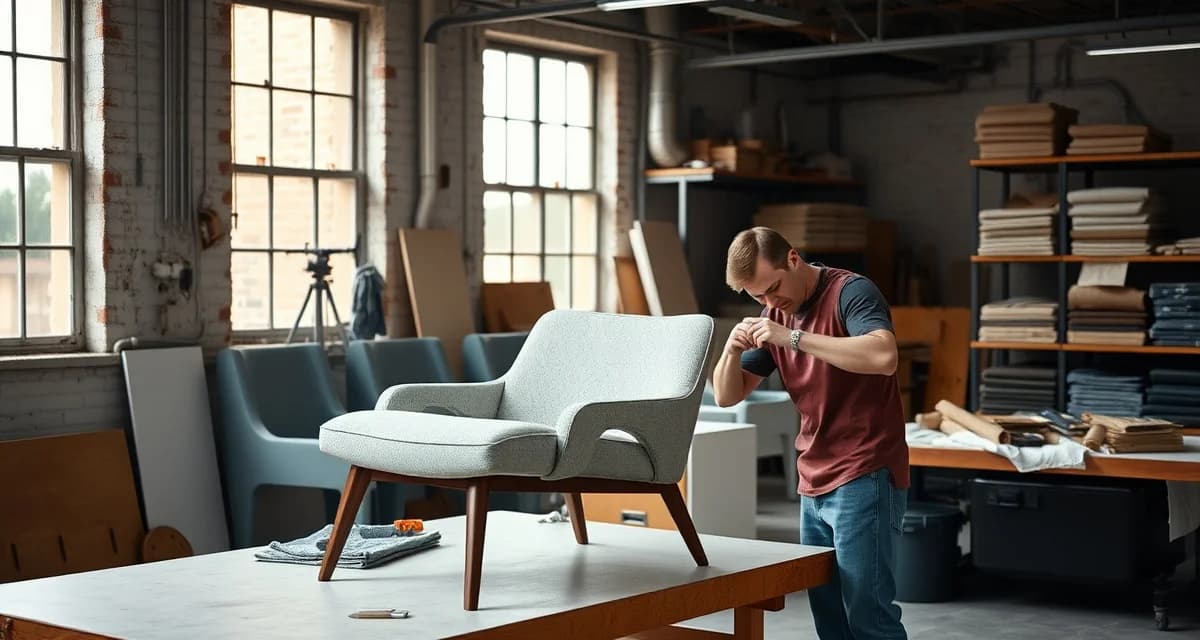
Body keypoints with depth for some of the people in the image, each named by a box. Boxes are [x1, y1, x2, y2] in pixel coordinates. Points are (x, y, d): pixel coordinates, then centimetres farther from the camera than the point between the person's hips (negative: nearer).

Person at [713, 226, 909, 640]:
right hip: (814, 485, 8)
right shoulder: (775, 315, 12)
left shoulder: (850, 292, -9)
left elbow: (884, 356, -29)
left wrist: (795, 337, -27)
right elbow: (726, 396, 13)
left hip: (865, 479, -7)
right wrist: (733, 349, -7)